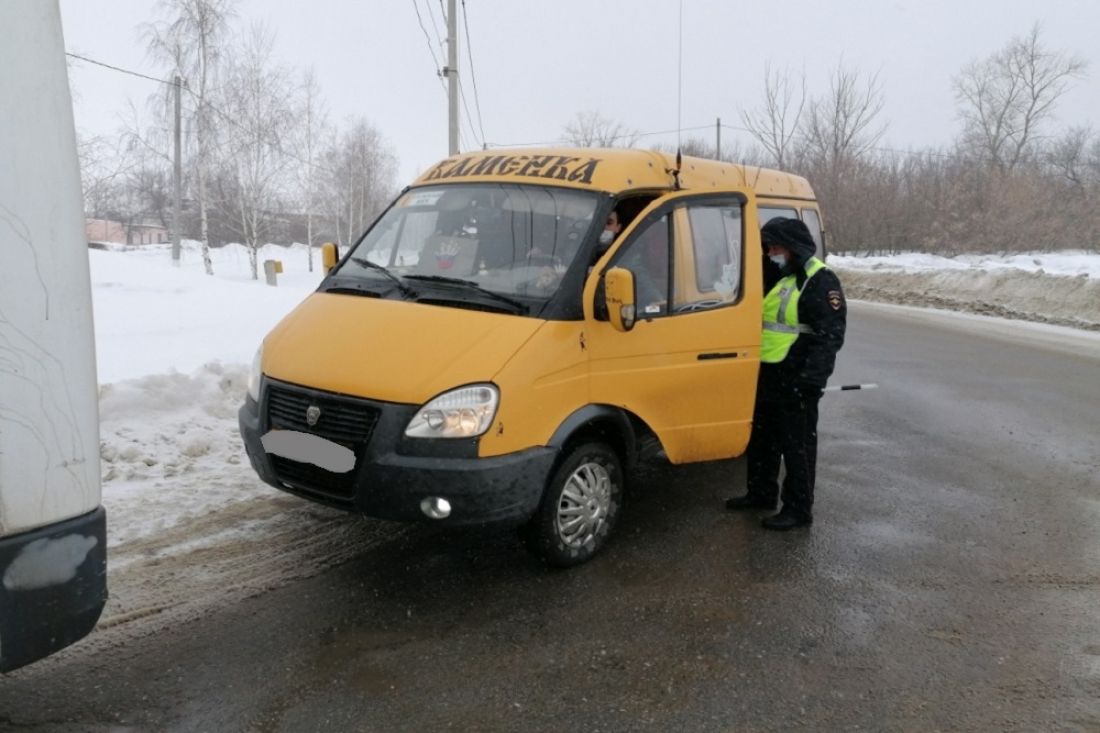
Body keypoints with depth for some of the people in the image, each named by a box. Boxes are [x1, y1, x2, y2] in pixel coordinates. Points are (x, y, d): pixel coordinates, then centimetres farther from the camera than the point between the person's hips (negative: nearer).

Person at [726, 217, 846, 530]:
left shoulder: (820, 281, -13)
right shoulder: (772, 275, 14)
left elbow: (830, 335, -17)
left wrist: (811, 377, -24)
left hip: (796, 379, -9)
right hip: (766, 373, 9)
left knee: (797, 445, 0)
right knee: (762, 439, 19)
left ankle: (799, 509, 9)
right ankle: (761, 493, 34)